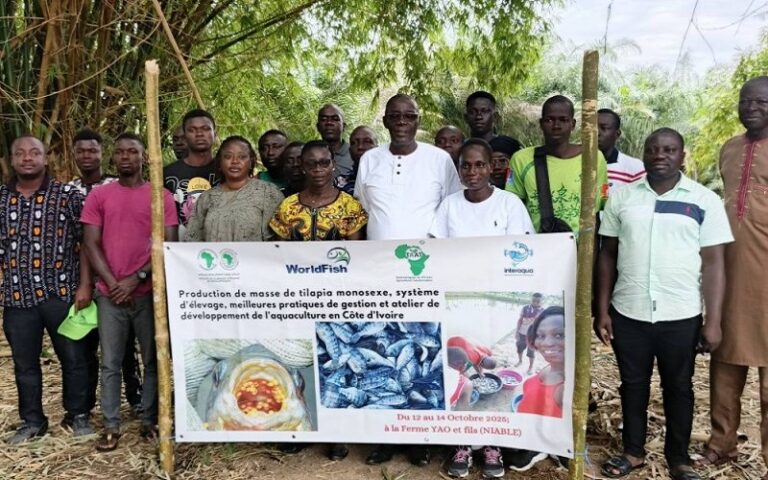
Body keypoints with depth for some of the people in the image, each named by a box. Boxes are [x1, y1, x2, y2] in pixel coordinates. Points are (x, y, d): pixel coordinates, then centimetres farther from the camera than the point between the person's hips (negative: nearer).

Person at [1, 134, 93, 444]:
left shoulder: (68, 195, -1)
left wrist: (85, 285, -8)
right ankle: (32, 421, 27)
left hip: (61, 293, -3)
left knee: (73, 358, 5)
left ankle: (79, 415, 22)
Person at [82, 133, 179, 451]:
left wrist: (136, 278, -10)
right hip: (110, 293, 1)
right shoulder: (98, 196, 7)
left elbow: (168, 245, -3)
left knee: (153, 360, 7)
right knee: (110, 363, 6)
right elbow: (91, 244, 2)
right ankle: (111, 426, 16)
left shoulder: (162, 196, 2)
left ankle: (150, 420, 19)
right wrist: (113, 283, -8)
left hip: (149, 291, -1)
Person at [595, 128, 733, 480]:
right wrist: (602, 310, 2)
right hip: (627, 313, 1)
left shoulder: (705, 201, -2)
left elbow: (712, 264, -3)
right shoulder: (621, 197, 3)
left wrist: (713, 322, -7)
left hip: (682, 316, -1)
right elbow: (607, 255, 5)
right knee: (633, 385, 14)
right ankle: (633, 451, 31)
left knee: (678, 388, 13)